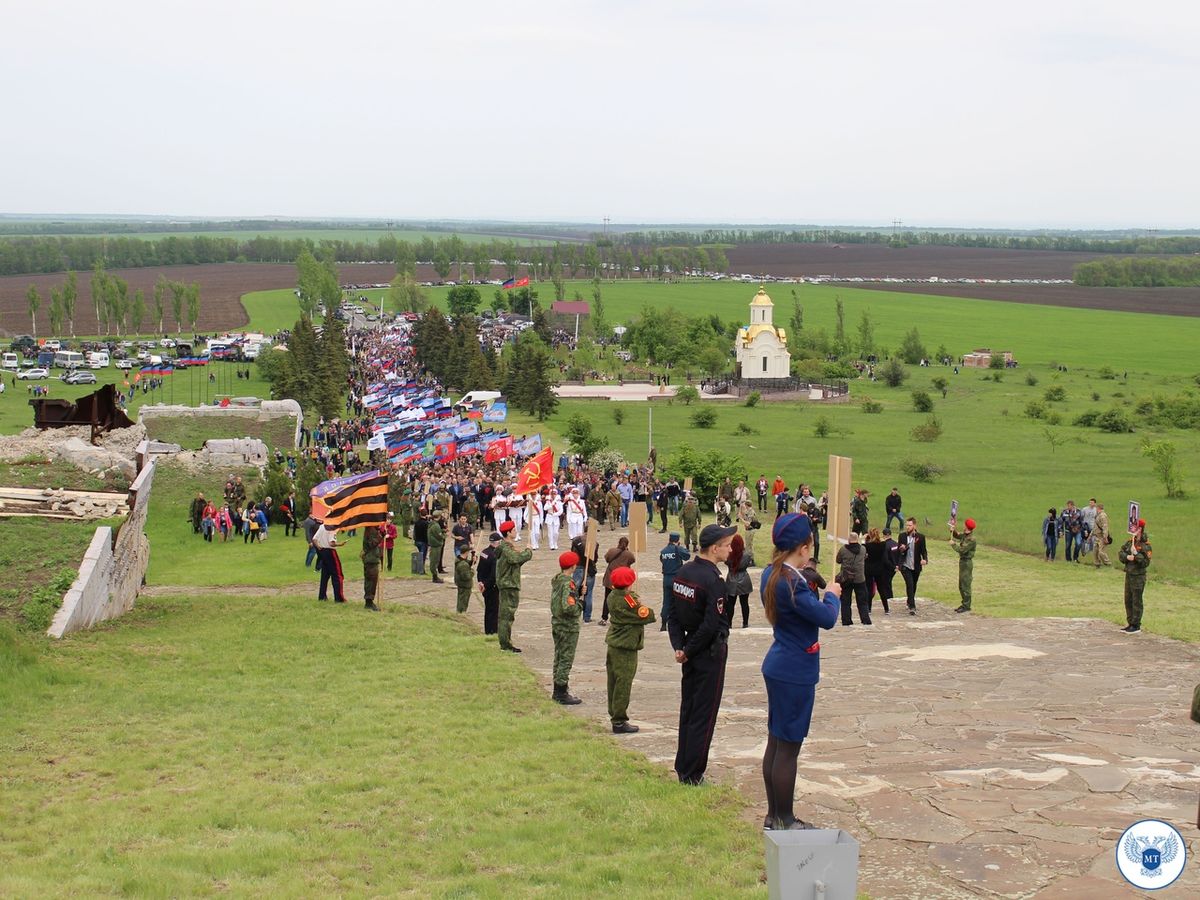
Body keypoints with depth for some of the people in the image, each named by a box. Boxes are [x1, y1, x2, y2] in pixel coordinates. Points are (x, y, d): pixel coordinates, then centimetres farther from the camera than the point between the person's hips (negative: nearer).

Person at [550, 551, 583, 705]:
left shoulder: (556, 581, 6)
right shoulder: (568, 583, -21)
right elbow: (568, 606, -30)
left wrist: (578, 592, 9)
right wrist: (579, 606, -10)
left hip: (556, 624, 9)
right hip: (569, 627, -9)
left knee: (559, 658, 17)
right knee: (566, 659, -2)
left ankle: (558, 691, 25)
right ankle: (562, 694, 1)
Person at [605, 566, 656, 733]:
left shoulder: (613, 596, 4)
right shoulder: (628, 600, -21)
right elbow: (647, 616, -17)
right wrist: (651, 611, 2)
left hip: (614, 643, 9)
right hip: (626, 646, -9)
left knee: (614, 681, 16)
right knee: (623, 683, -3)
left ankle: (614, 715, 26)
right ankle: (619, 721, 0)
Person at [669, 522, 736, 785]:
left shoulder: (682, 572, 5)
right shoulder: (714, 580, -21)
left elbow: (674, 615, 6)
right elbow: (711, 625, -24)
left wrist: (679, 647, 0)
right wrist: (688, 651, -12)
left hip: (691, 652, 8)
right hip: (711, 653, -8)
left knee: (687, 711, 16)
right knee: (703, 715, 0)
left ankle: (682, 768, 23)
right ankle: (692, 775, 5)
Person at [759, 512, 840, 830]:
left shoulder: (772, 574, 6)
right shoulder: (791, 583, -24)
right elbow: (827, 618, -23)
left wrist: (809, 585, 4)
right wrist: (832, 595, -5)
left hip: (779, 668, 10)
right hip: (795, 672, -10)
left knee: (776, 743, 16)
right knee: (788, 747, -1)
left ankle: (773, 816, 24)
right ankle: (785, 821, 8)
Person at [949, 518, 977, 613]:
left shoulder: (971, 539, -21)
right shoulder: (965, 535, 7)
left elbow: (962, 550, -25)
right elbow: (958, 536, 27)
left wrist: (953, 544, -11)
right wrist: (953, 531, 8)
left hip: (967, 562, -10)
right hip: (962, 561, 10)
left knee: (965, 585, -5)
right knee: (961, 585, 16)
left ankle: (967, 606, 0)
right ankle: (964, 604, 24)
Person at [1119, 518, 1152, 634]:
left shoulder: (1145, 545, -14)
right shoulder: (1130, 541, 8)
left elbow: (1146, 563, -18)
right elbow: (1121, 553, 7)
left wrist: (1136, 554, -25)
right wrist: (1127, 557, -11)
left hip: (1138, 576, -8)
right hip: (1129, 574, 8)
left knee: (1136, 601, -2)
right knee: (1128, 600, 14)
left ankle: (1136, 626, 6)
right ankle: (1130, 624, 24)